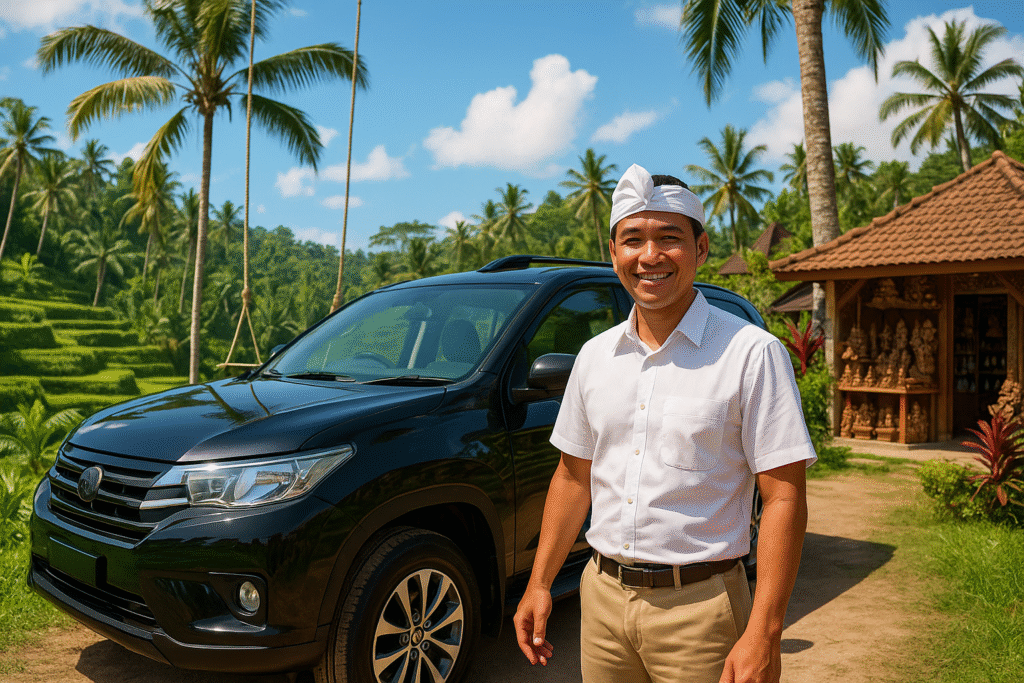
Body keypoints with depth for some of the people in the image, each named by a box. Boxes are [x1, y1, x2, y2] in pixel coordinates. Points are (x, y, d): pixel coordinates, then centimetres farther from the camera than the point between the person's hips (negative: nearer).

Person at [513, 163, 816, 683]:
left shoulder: (752, 353, -11)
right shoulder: (594, 355, 5)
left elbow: (784, 496, -13)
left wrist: (763, 634, -19)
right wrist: (539, 584, 8)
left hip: (698, 606, -4)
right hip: (602, 595, 5)